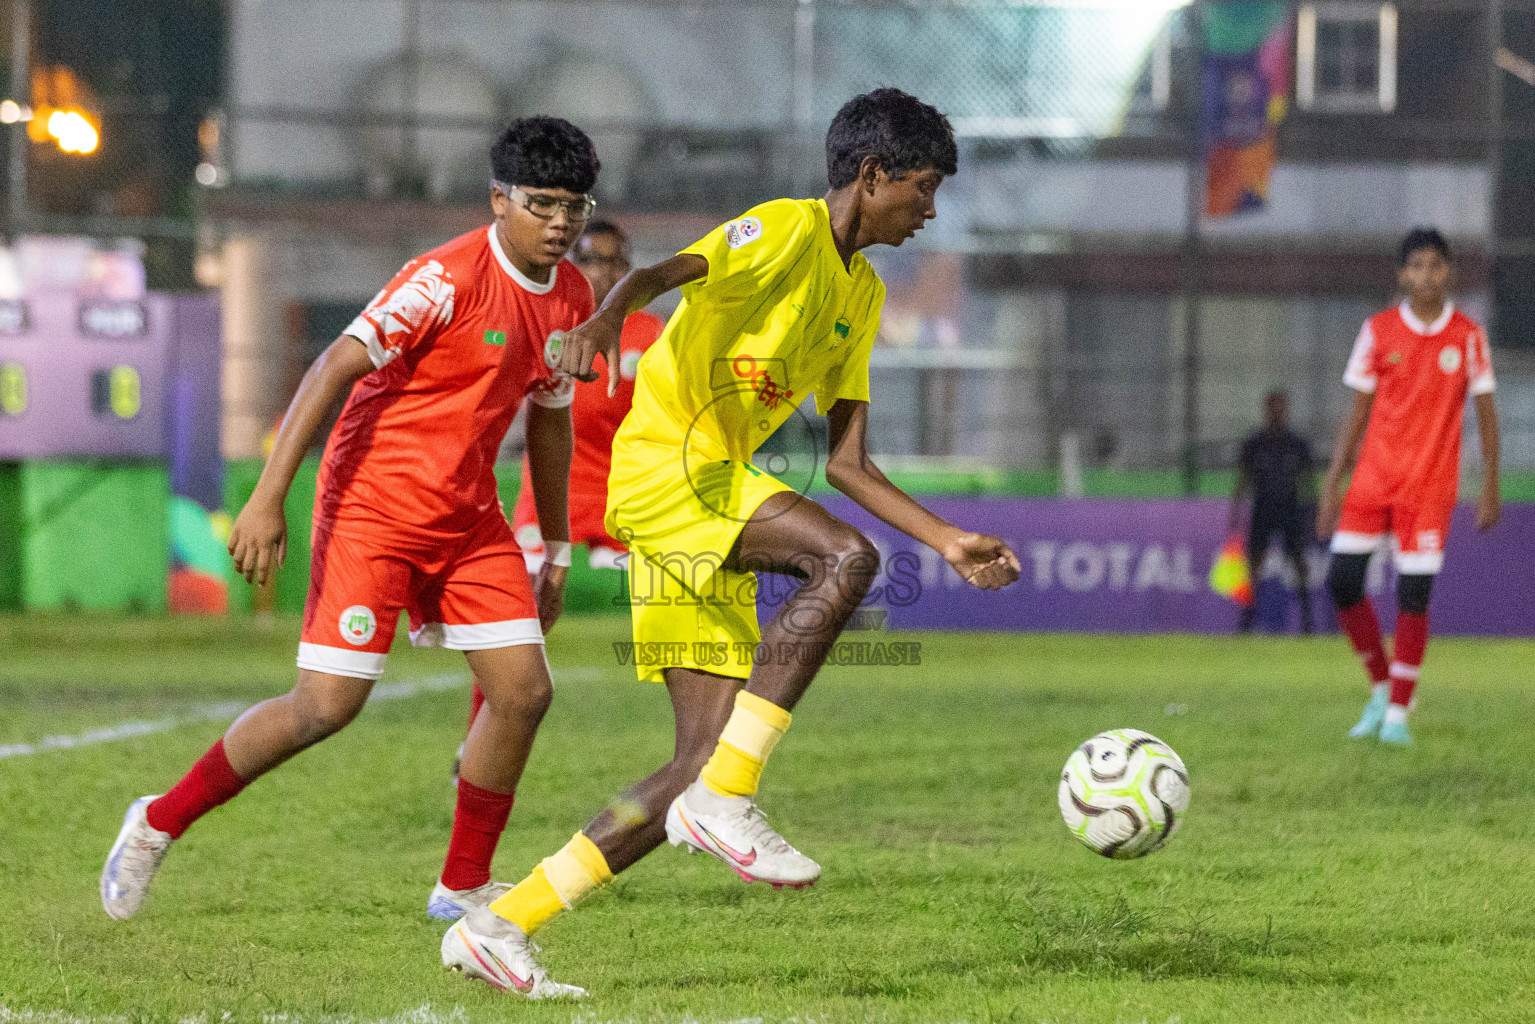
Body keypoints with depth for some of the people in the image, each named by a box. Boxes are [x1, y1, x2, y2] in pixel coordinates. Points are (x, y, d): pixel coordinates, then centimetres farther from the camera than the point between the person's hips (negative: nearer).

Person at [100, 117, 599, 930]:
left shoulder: (572, 299, 5)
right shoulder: (449, 278, -20)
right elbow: (336, 367, -24)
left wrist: (556, 551, 22)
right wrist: (268, 498, -29)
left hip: (469, 517, 7)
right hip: (373, 504, -7)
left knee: (523, 690, -3)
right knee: (326, 705, -11)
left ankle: (463, 887, 13)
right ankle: (160, 822, 8)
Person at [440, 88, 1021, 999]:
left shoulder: (863, 297, 21)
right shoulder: (789, 230, -5)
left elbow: (848, 462, 22)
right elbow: (670, 271, -24)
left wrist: (948, 541, 13)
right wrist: (608, 316, -46)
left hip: (716, 497, 9)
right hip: (663, 463, -9)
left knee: (707, 768, -1)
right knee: (846, 556, -32)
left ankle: (501, 926, 2)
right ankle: (725, 799, -31)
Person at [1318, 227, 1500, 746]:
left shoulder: (1468, 336, 0)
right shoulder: (1378, 331, 3)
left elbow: (1485, 412, 4)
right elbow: (1358, 412, 6)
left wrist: (1490, 487, -2)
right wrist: (1331, 485, 3)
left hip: (1430, 484, -2)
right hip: (1372, 478, 2)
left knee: (1414, 595, -7)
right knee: (1342, 582, -6)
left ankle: (1398, 714, 2)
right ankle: (1382, 689, 15)